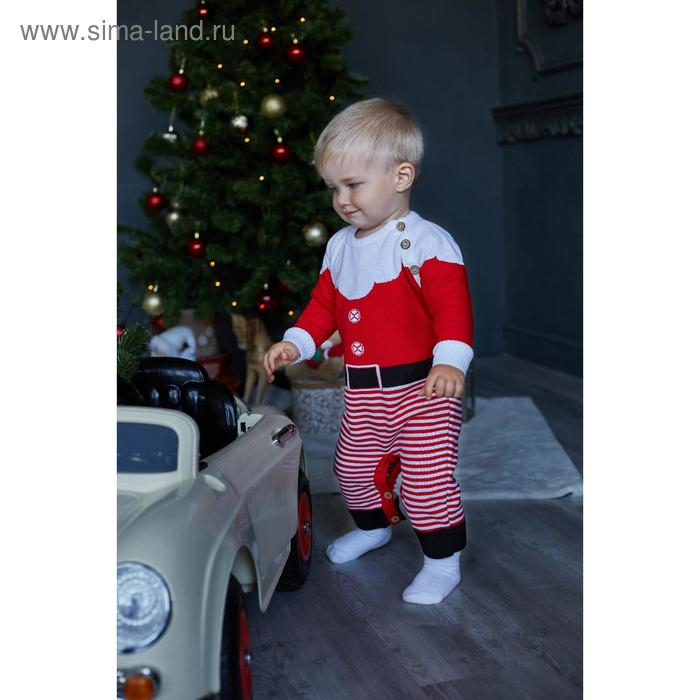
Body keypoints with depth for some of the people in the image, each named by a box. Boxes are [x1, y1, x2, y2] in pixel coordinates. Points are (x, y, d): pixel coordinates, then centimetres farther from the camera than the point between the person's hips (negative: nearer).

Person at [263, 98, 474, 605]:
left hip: (423, 387, -7)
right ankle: (374, 526, 47)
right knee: (354, 465, 19)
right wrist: (296, 343, 5)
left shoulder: (426, 241, -14)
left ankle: (443, 560, 17)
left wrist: (450, 360, -35)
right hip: (364, 392, 7)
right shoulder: (341, 245, 10)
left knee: (428, 475, -3)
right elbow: (324, 304, 18)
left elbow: (452, 305, -22)